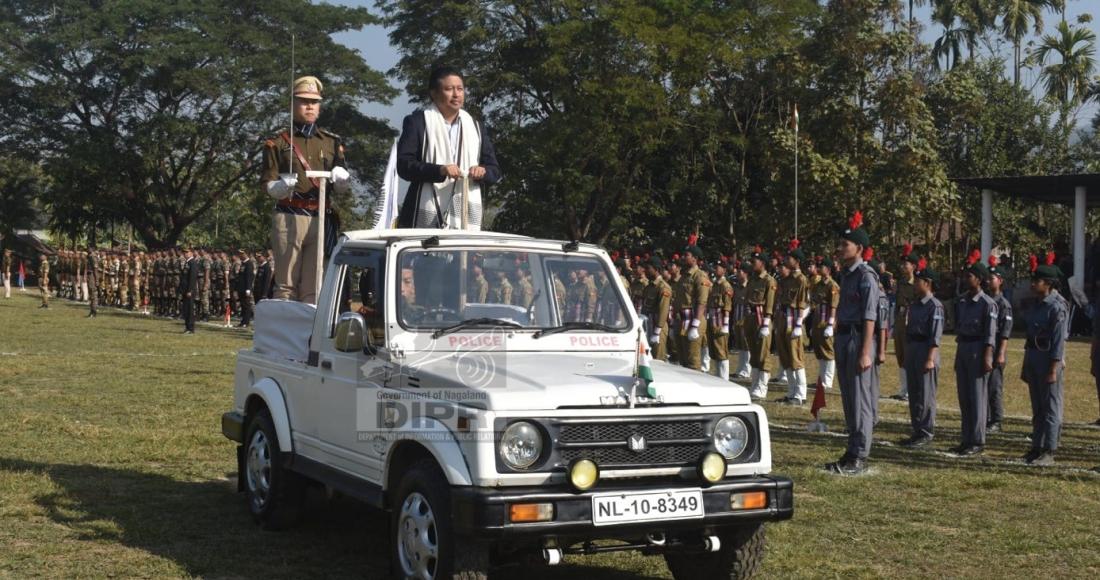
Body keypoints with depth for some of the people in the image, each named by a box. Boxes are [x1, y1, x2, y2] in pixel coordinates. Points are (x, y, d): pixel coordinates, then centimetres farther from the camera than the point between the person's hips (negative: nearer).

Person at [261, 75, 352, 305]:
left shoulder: (332, 142, 18)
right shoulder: (278, 142, 10)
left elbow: (341, 188, 18)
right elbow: (267, 184, 7)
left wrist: (342, 180, -6)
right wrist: (281, 186, -16)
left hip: (321, 219, 2)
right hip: (288, 218, -2)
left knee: (314, 286, 1)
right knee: (286, 284, -1)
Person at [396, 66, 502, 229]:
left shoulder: (475, 127, 20)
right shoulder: (417, 122, 6)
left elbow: (495, 171, 19)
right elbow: (404, 165, -4)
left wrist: (483, 172, -5)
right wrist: (439, 170, -20)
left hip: (466, 218, 4)